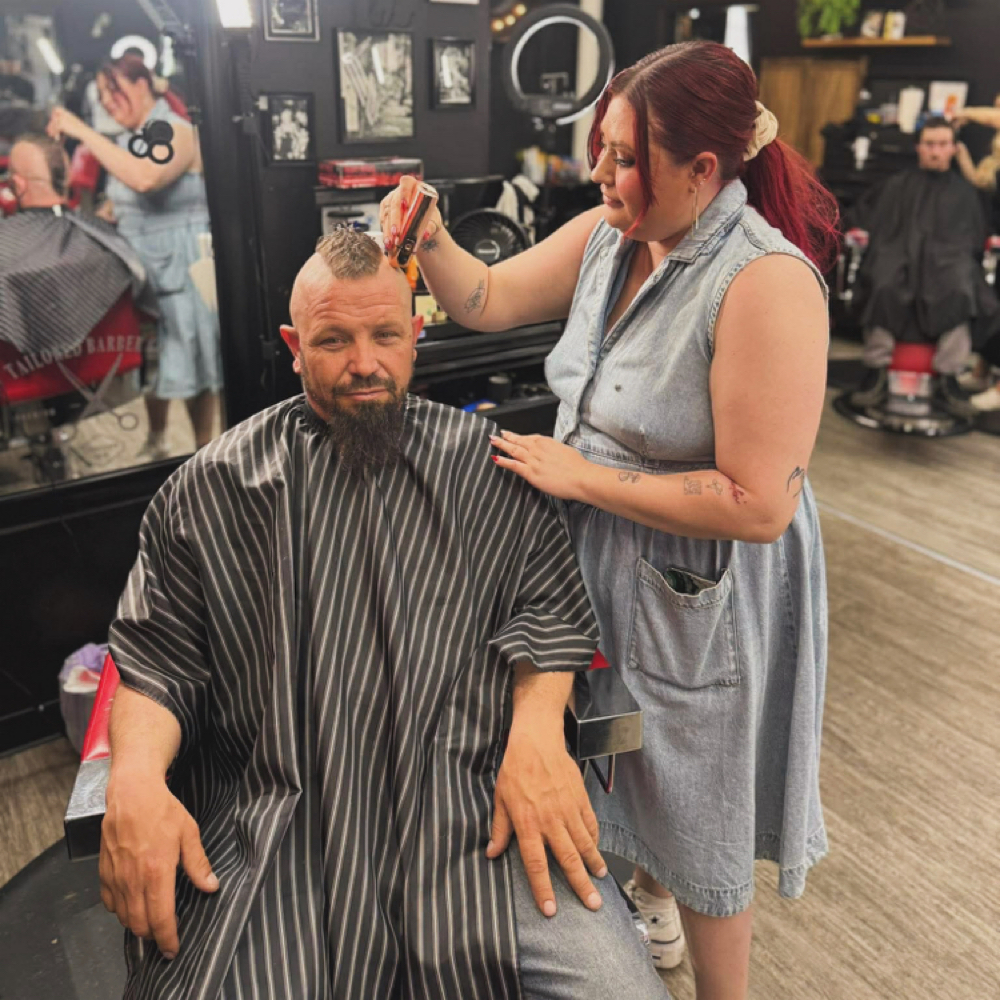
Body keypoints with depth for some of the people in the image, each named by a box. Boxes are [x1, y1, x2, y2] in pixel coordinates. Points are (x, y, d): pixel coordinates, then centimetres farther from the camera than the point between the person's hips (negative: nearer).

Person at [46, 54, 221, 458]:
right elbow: (129, 205, 18)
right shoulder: (126, 140, 12)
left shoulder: (177, 132, -11)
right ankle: (154, 442, 26)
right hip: (141, 264, 7)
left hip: (180, 265, -7)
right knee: (152, 358, 13)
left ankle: (203, 450, 13)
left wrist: (83, 132, -26)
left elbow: (145, 178, -31)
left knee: (191, 361, 1)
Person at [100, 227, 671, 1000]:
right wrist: (135, 777, -11)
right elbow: (156, 661, 7)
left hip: (473, 801, 1)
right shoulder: (210, 490, 7)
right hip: (272, 818, 1)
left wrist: (537, 726, -13)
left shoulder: (489, 465, 8)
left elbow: (549, 607, 6)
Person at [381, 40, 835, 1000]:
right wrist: (429, 240, -13)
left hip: (695, 588, -7)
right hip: (596, 558, 7)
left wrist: (581, 476, -24)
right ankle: (645, 897, 61)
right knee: (621, 758, 29)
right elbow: (488, 301, 7)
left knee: (691, 807, 15)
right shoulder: (606, 235, -4)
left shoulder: (767, 283, -27)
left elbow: (759, 504, -29)